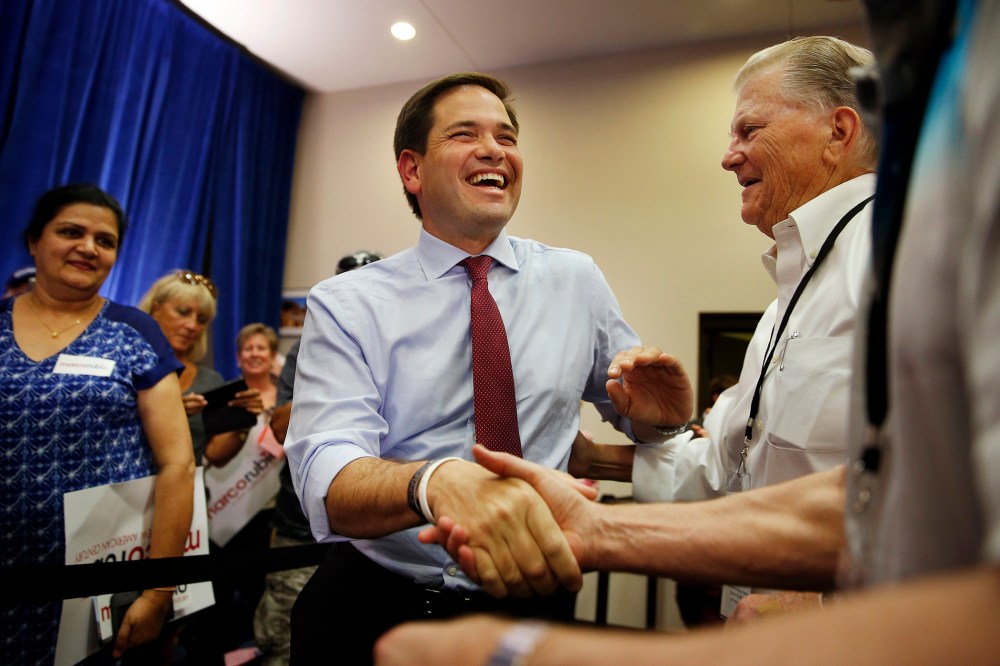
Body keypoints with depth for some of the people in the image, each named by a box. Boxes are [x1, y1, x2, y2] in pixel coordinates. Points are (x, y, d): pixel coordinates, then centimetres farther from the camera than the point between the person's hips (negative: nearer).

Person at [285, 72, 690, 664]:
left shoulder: (578, 280, -2)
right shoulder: (346, 305, -10)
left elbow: (634, 416, 8)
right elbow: (327, 477, -22)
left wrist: (659, 415, -16)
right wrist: (437, 482, -44)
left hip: (531, 601, 3)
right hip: (375, 610, -1)